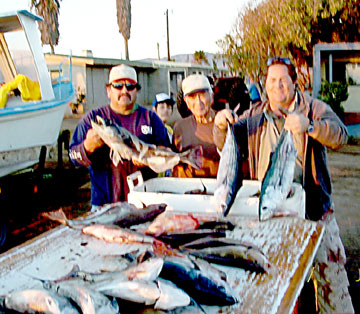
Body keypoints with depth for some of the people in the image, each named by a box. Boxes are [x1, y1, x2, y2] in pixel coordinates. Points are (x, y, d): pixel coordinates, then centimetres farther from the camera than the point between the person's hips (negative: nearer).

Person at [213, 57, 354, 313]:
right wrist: (221, 125, -20)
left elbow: (340, 135, -19)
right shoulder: (254, 116, 7)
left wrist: (310, 126, -37)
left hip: (315, 207, -2)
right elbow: (227, 145, 2)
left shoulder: (314, 108, -2)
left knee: (330, 272, 7)